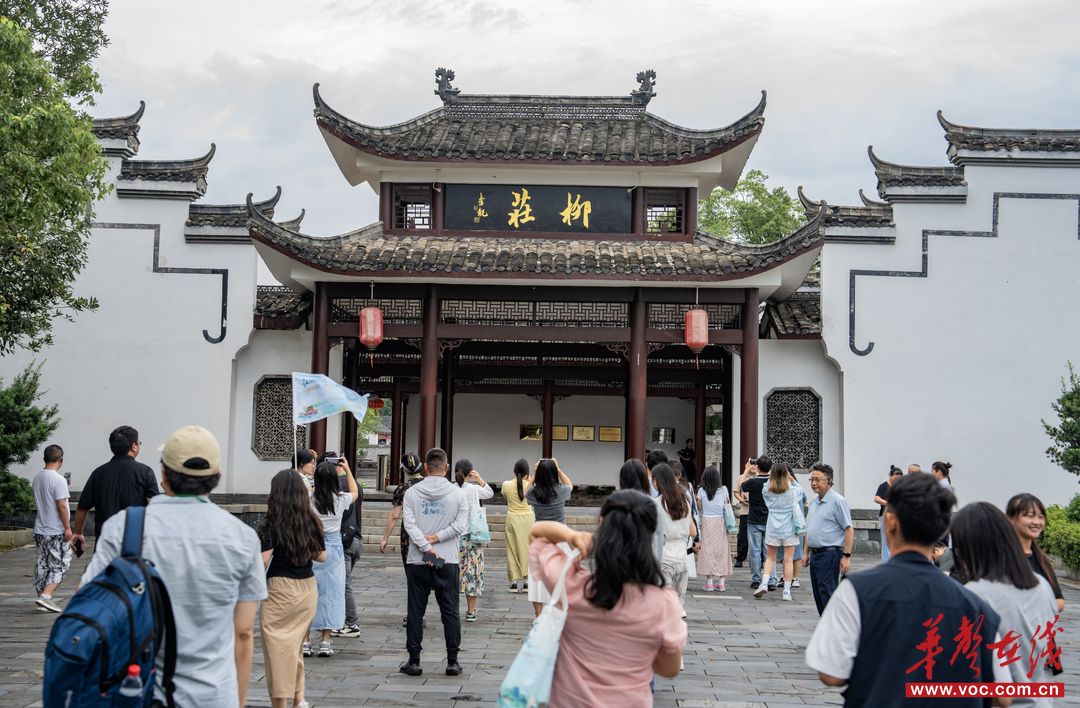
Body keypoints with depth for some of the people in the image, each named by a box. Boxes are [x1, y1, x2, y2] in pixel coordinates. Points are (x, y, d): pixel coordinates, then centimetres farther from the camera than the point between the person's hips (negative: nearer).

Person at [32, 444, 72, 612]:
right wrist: (68, 528, -14)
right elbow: (61, 505, -19)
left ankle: (42, 598, 14)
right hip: (57, 531, -7)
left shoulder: (36, 478, 9)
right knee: (60, 565, -1)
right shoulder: (58, 480, -16)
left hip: (39, 530, 8)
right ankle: (45, 596, -11)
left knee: (42, 565, 11)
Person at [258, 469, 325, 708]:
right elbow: (321, 556, 8)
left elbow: (263, 560, -17)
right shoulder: (312, 522, 1)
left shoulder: (271, 524, -11)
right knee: (296, 643, 20)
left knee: (279, 646, 5)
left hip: (280, 588, -5)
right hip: (308, 587, 5)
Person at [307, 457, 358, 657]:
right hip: (333, 547, 0)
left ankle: (305, 641, 8)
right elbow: (355, 493, 16)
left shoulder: (309, 498, -11)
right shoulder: (340, 499, -6)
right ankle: (325, 641, 9)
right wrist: (347, 470, 20)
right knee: (330, 591, 8)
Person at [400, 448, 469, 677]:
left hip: (417, 561, 0)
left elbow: (409, 524, -9)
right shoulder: (457, 493, -2)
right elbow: (461, 525, -9)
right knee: (450, 612, 6)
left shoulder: (412, 492, -1)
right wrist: (435, 538, -7)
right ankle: (452, 661, 7)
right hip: (447, 562, 0)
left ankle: (414, 661, 9)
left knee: (415, 612, 7)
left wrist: (426, 546, -12)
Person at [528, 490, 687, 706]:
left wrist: (570, 535, -21)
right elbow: (670, 670, -5)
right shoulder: (664, 604, -22)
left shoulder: (569, 584, -20)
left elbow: (536, 531, -2)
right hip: (629, 702, 0)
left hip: (566, 700, 1)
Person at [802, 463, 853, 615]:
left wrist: (846, 556, -17)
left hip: (829, 554, -8)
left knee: (827, 594, -9)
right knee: (818, 595, 11)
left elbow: (849, 530, -13)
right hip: (815, 554, 8)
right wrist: (806, 553, 18)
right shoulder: (813, 501, 14)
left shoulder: (837, 501, -10)